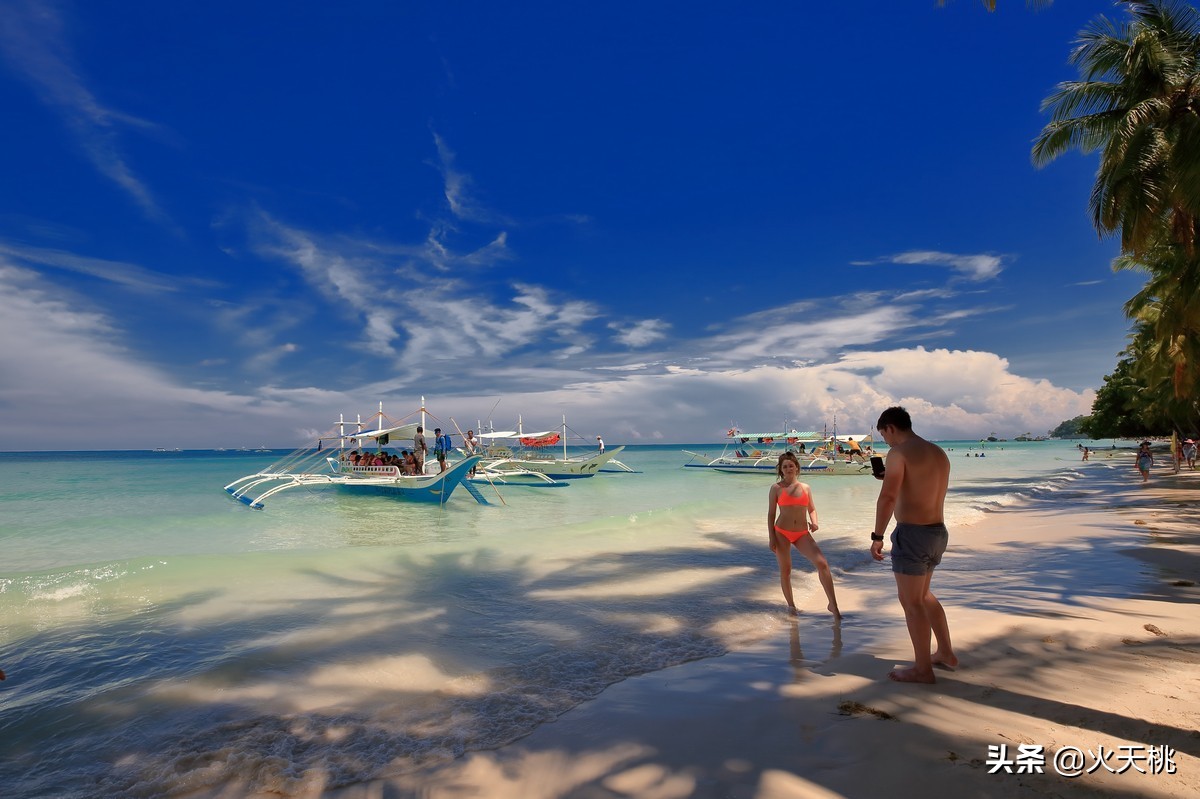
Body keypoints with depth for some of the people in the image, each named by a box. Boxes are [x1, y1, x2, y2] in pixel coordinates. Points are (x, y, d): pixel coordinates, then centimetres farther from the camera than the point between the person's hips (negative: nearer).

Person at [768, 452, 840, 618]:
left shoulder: (806, 487, 8)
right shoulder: (776, 488, -1)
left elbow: (812, 509, 17)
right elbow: (771, 514, 0)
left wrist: (814, 523, -5)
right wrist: (771, 538, -5)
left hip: (802, 534, 2)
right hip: (782, 533, -2)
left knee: (822, 563, -13)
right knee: (785, 570, 7)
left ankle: (833, 604, -5)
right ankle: (791, 604, 25)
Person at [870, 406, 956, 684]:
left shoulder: (899, 453, -14)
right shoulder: (939, 453, 12)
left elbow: (888, 497, -24)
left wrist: (877, 536, -19)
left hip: (912, 534, -8)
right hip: (938, 532, 9)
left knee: (911, 601, 5)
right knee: (923, 595, 25)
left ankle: (923, 669, 14)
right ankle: (946, 654, 35)